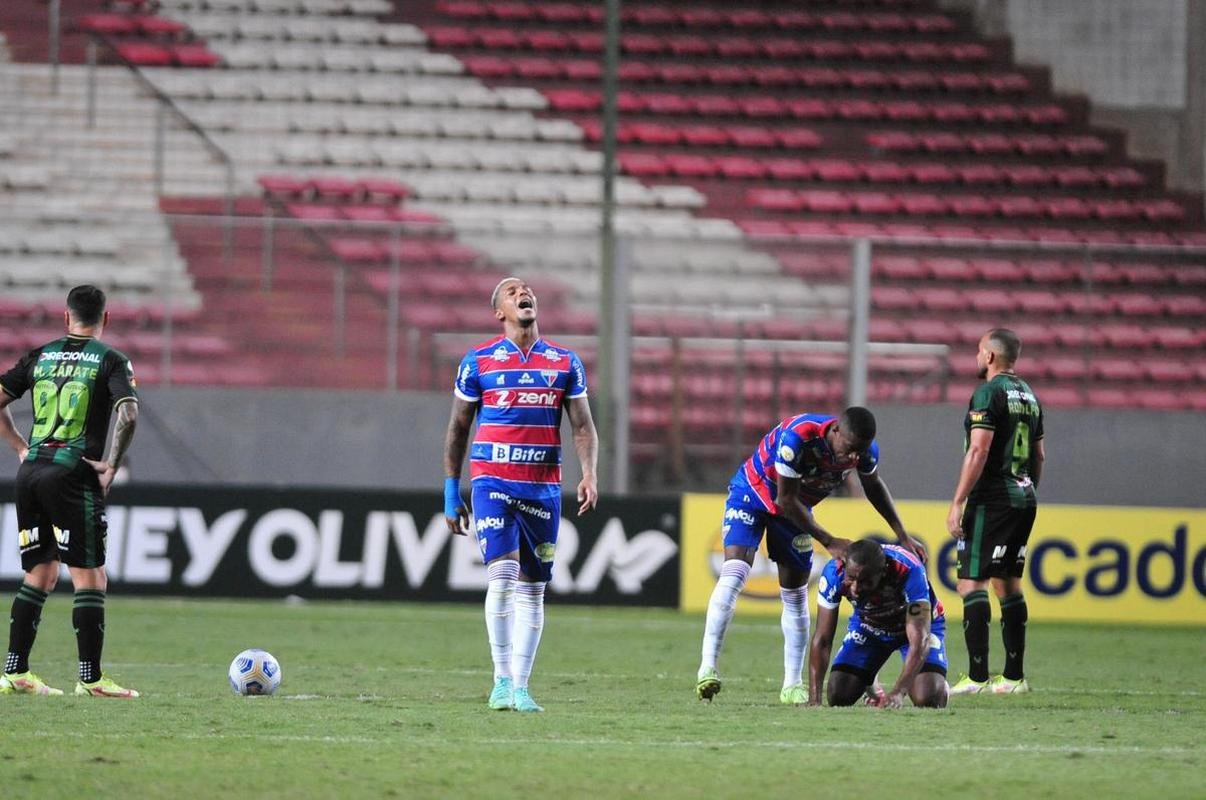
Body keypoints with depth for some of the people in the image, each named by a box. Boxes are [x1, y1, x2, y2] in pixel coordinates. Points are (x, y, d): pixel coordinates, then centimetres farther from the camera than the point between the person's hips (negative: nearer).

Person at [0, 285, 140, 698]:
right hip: (74, 474, -5)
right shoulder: (110, 361, -2)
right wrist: (112, 466, -8)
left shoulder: (41, 356, 12)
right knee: (90, 579, -2)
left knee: (39, 575, 15)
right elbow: (128, 414, -17)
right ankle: (91, 678, -5)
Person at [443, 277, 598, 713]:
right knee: (502, 576, -17)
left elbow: (582, 426, 8)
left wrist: (588, 474, -9)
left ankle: (520, 687, 9)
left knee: (532, 590, 4)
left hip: (543, 487, 3)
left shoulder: (565, 363, 9)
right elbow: (458, 429, 8)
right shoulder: (478, 362, 3)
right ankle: (502, 682, -10)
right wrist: (451, 492, 5)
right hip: (492, 481, -3)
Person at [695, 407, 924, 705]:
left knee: (796, 596, 3)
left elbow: (873, 486, 5)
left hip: (793, 509, 5)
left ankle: (792, 686, 10)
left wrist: (902, 535, 3)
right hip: (752, 493, -5)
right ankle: (707, 669, -25)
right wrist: (829, 542, -26)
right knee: (734, 574, -22)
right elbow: (786, 500, -29)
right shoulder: (797, 436, -39)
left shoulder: (865, 450, -20)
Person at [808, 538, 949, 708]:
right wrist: (814, 700, -33)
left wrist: (898, 692, -57)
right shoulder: (834, 572, -32)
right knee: (838, 698, -10)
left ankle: (939, 682, 16)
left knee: (928, 700, -22)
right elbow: (822, 640, -25)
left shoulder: (909, 572, -41)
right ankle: (870, 686, 27)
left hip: (917, 624, -3)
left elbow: (919, 641, -43)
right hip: (868, 627, 3)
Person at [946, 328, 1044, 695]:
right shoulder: (1029, 396, 15)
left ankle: (977, 675, -16)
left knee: (971, 582, -9)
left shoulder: (989, 393, -11)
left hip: (992, 500, -9)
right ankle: (1014, 675, 13)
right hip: (1023, 499, 9)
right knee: (1009, 583, 13)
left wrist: (957, 503, -17)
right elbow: (1039, 456, 19)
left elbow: (978, 451, -18)